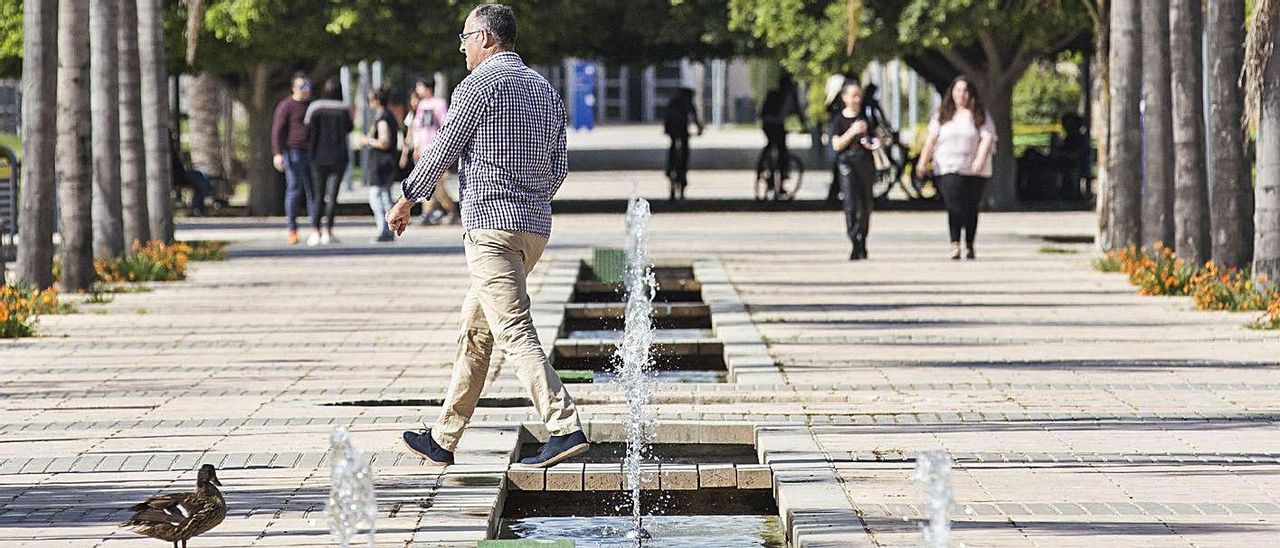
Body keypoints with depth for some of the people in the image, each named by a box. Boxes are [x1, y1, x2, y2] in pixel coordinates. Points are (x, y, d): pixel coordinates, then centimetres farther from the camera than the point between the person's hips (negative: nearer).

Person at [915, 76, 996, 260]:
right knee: (954, 206, -15)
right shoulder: (943, 114, 10)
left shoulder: (980, 115, 5)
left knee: (971, 208, 5)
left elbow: (987, 139, -5)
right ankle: (955, 245, -22)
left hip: (974, 170, 0)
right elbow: (931, 139, 9)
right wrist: (923, 161, -1)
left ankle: (969, 246, 16)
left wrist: (980, 159, -20)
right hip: (949, 168, 0)